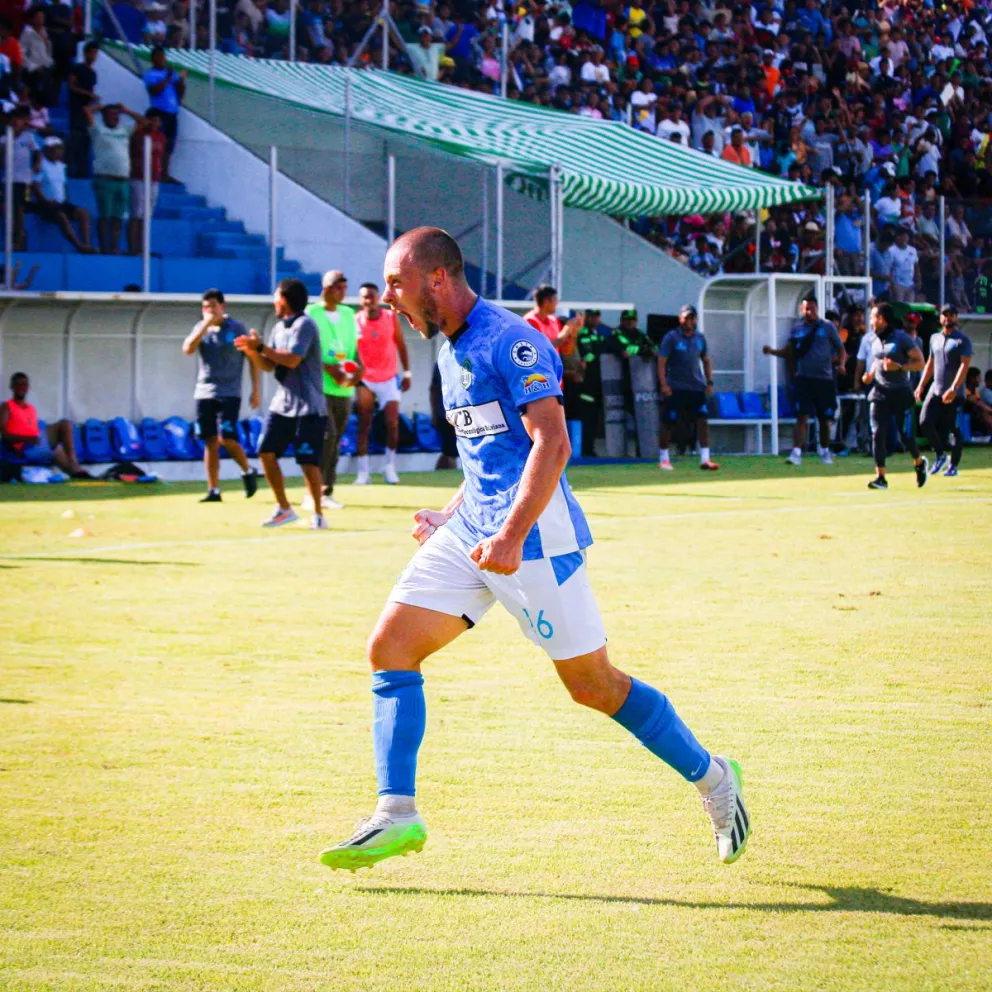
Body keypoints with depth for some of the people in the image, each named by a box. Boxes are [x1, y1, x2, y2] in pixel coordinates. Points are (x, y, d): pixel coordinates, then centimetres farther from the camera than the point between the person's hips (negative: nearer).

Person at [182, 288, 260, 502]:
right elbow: (187, 349, -8)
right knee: (210, 442, 2)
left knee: (227, 439, -13)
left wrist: (255, 390, -2)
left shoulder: (236, 328, -2)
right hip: (204, 393, 4)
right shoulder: (200, 328, 8)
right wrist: (205, 325, -14)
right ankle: (213, 490, 6)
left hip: (229, 394, -4)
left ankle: (248, 471, 12)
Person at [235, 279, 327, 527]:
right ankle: (284, 509, 12)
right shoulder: (280, 327, 14)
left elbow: (292, 359, -21)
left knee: (308, 462, -7)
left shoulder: (304, 325, -12)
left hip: (307, 406, -8)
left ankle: (318, 514, 5)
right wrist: (252, 352, -2)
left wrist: (261, 346, -17)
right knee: (266, 452, 1)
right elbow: (269, 365, 16)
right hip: (282, 403, 8)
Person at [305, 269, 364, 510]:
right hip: (319, 386, -6)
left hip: (344, 389, 6)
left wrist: (359, 366, 0)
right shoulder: (311, 314, -3)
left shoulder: (348, 314, 16)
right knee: (327, 435, -17)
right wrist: (329, 368, -18)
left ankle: (327, 492, 12)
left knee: (335, 440, 6)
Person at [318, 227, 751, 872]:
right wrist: (451, 517, 22)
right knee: (390, 646, -4)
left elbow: (551, 444, -21)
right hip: (473, 529, 9)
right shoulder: (451, 350, 16)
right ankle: (396, 814, -3)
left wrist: (512, 535, -28)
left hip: (532, 534, -9)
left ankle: (712, 777, 15)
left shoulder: (509, 341, -14)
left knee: (592, 683, -2)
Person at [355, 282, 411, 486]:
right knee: (364, 426, -1)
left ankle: (389, 467, 13)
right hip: (364, 380, -1)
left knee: (393, 425, -4)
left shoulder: (391, 317, -4)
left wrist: (407, 373, 3)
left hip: (388, 380, 1)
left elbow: (401, 345, 5)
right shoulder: (355, 322, -8)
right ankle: (363, 471, 2)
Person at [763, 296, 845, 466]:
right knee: (802, 416, -11)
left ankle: (824, 450, 30)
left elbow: (840, 349, 4)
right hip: (804, 378, 0)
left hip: (824, 379, 0)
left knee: (825, 418, 10)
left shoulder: (827, 327, 1)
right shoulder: (797, 329, 7)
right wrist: (772, 351, -8)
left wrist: (841, 364, -14)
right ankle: (796, 452, -17)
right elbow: (788, 352, 10)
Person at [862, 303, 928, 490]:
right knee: (877, 434, -9)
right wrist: (870, 374, 7)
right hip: (879, 392, 4)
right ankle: (880, 477, -8)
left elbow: (920, 362, -8)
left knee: (905, 434, 2)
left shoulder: (902, 338, -9)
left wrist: (899, 367, -21)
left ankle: (920, 463, 33)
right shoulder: (875, 340, 8)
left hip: (901, 393, -4)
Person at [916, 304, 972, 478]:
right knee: (925, 422, -9)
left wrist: (954, 389, -24)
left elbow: (964, 365, -14)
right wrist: (921, 385, 13)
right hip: (935, 390, 5)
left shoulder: (963, 340, -6)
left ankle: (953, 465, 12)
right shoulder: (935, 338, 13)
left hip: (955, 393, -5)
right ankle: (940, 454, 10)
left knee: (954, 430, 0)